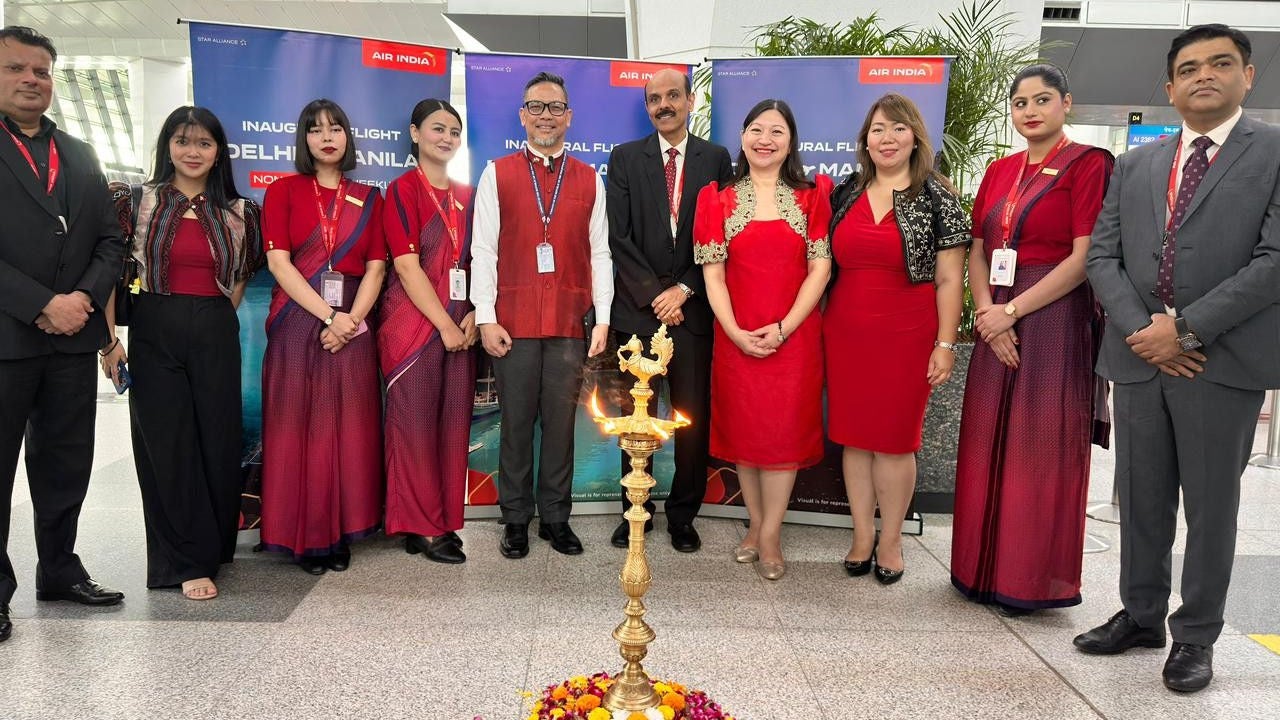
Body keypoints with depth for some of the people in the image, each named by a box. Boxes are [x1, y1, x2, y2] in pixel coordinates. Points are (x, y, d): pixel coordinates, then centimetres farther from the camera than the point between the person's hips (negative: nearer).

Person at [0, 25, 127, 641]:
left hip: (73, 337, 5)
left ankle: (60, 572, 26)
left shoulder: (80, 156, 15)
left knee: (67, 466, 12)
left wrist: (85, 297, -5)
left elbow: (110, 240, 11)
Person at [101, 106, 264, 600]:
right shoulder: (138, 202, 2)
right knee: (168, 446, 1)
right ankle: (188, 563, 9)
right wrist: (109, 339, -5)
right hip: (153, 334, -2)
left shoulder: (239, 212, 7)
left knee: (219, 442, 5)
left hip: (217, 337, 2)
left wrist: (217, 320, 10)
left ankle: (214, 545, 25)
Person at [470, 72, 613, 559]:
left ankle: (556, 517, 19)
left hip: (571, 324, 1)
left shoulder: (589, 180, 11)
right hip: (513, 323, -1)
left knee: (562, 423, 6)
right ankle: (516, 519, 18)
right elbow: (483, 250, 2)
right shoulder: (497, 175, 6)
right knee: (516, 423, 5)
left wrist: (602, 319, 2)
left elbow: (599, 253, 9)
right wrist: (486, 318, -5)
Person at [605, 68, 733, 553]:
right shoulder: (625, 158, 7)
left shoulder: (716, 159, 7)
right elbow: (619, 236, 0)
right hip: (638, 308, 0)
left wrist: (684, 289, -7)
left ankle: (683, 516, 19)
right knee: (635, 418, 5)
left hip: (694, 308, 0)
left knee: (694, 417, 5)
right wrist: (654, 294, -7)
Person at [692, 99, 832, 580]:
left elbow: (820, 268, -2)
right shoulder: (719, 200, 5)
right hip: (736, 337, 1)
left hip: (794, 336, -1)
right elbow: (713, 274, 0)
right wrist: (735, 332, -12)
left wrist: (784, 327, -12)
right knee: (743, 429, 8)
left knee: (785, 430, 1)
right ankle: (757, 524, 23)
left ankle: (769, 535, 12)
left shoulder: (811, 196, 3)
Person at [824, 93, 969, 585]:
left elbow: (949, 280, -4)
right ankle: (862, 536, 22)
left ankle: (890, 541, 21)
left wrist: (945, 345, -9)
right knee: (853, 435, 8)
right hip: (846, 334, 4)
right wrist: (820, 327, 7)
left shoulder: (936, 197, -2)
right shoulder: (845, 193, 9)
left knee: (895, 439, 5)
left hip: (906, 336, -3)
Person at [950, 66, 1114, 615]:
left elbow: (1083, 257, -11)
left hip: (1054, 321, -5)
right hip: (998, 327, 6)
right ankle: (985, 568, 20)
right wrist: (987, 313, -7)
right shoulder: (999, 172, 14)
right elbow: (976, 253, 10)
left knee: (1041, 450, 0)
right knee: (989, 445, 8)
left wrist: (1012, 310, -15)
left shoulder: (1087, 164, -3)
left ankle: (1031, 579, 13)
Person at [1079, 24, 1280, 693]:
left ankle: (1195, 637, 20)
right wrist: (1141, 329, -8)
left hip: (1225, 360, -3)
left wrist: (1186, 327, -14)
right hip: (1139, 357, 4)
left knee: (1210, 506, 6)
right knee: (1140, 500, 12)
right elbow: (1101, 257, 6)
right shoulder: (1133, 165, 13)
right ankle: (1140, 616, 27)